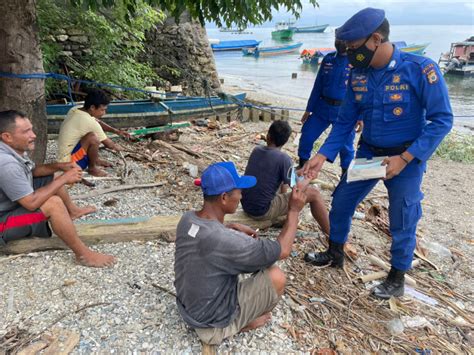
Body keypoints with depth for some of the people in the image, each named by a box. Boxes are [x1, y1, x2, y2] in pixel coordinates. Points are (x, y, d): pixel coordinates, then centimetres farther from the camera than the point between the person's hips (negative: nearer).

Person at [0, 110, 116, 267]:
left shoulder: (13, 149, -6)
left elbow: (31, 171, 10)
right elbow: (31, 203, -33)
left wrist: (60, 166, -8)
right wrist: (64, 178, -26)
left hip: (15, 202, 10)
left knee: (52, 178, 13)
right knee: (54, 203, -30)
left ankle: (72, 210, 31)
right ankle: (83, 254, -21)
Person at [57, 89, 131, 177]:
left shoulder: (75, 110, -1)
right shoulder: (89, 122, -26)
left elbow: (98, 123, 16)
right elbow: (109, 144, -15)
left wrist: (116, 131, 6)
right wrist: (116, 147, 7)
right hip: (68, 162, -10)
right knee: (93, 138, -32)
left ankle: (95, 159, 21)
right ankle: (92, 168, -6)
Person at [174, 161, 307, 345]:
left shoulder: (187, 218, -12)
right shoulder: (227, 241, -36)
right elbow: (283, 250, -24)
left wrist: (233, 227, 0)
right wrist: (294, 210, -14)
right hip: (212, 322, -7)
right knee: (276, 276, -12)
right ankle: (242, 323, 12)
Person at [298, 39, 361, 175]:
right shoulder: (328, 59, 7)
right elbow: (318, 86, 11)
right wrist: (309, 109, 10)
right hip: (322, 107, 4)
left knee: (345, 147, 7)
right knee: (306, 136, 5)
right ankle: (302, 167, 25)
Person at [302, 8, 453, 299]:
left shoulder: (420, 69, -19)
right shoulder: (358, 75, -4)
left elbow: (442, 119, -16)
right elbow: (345, 121, 1)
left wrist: (405, 158, -24)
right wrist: (323, 156, -9)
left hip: (407, 157, -5)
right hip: (368, 153, 5)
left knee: (401, 223, 7)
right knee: (341, 203, 10)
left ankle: (397, 280, 29)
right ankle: (335, 254, 35)